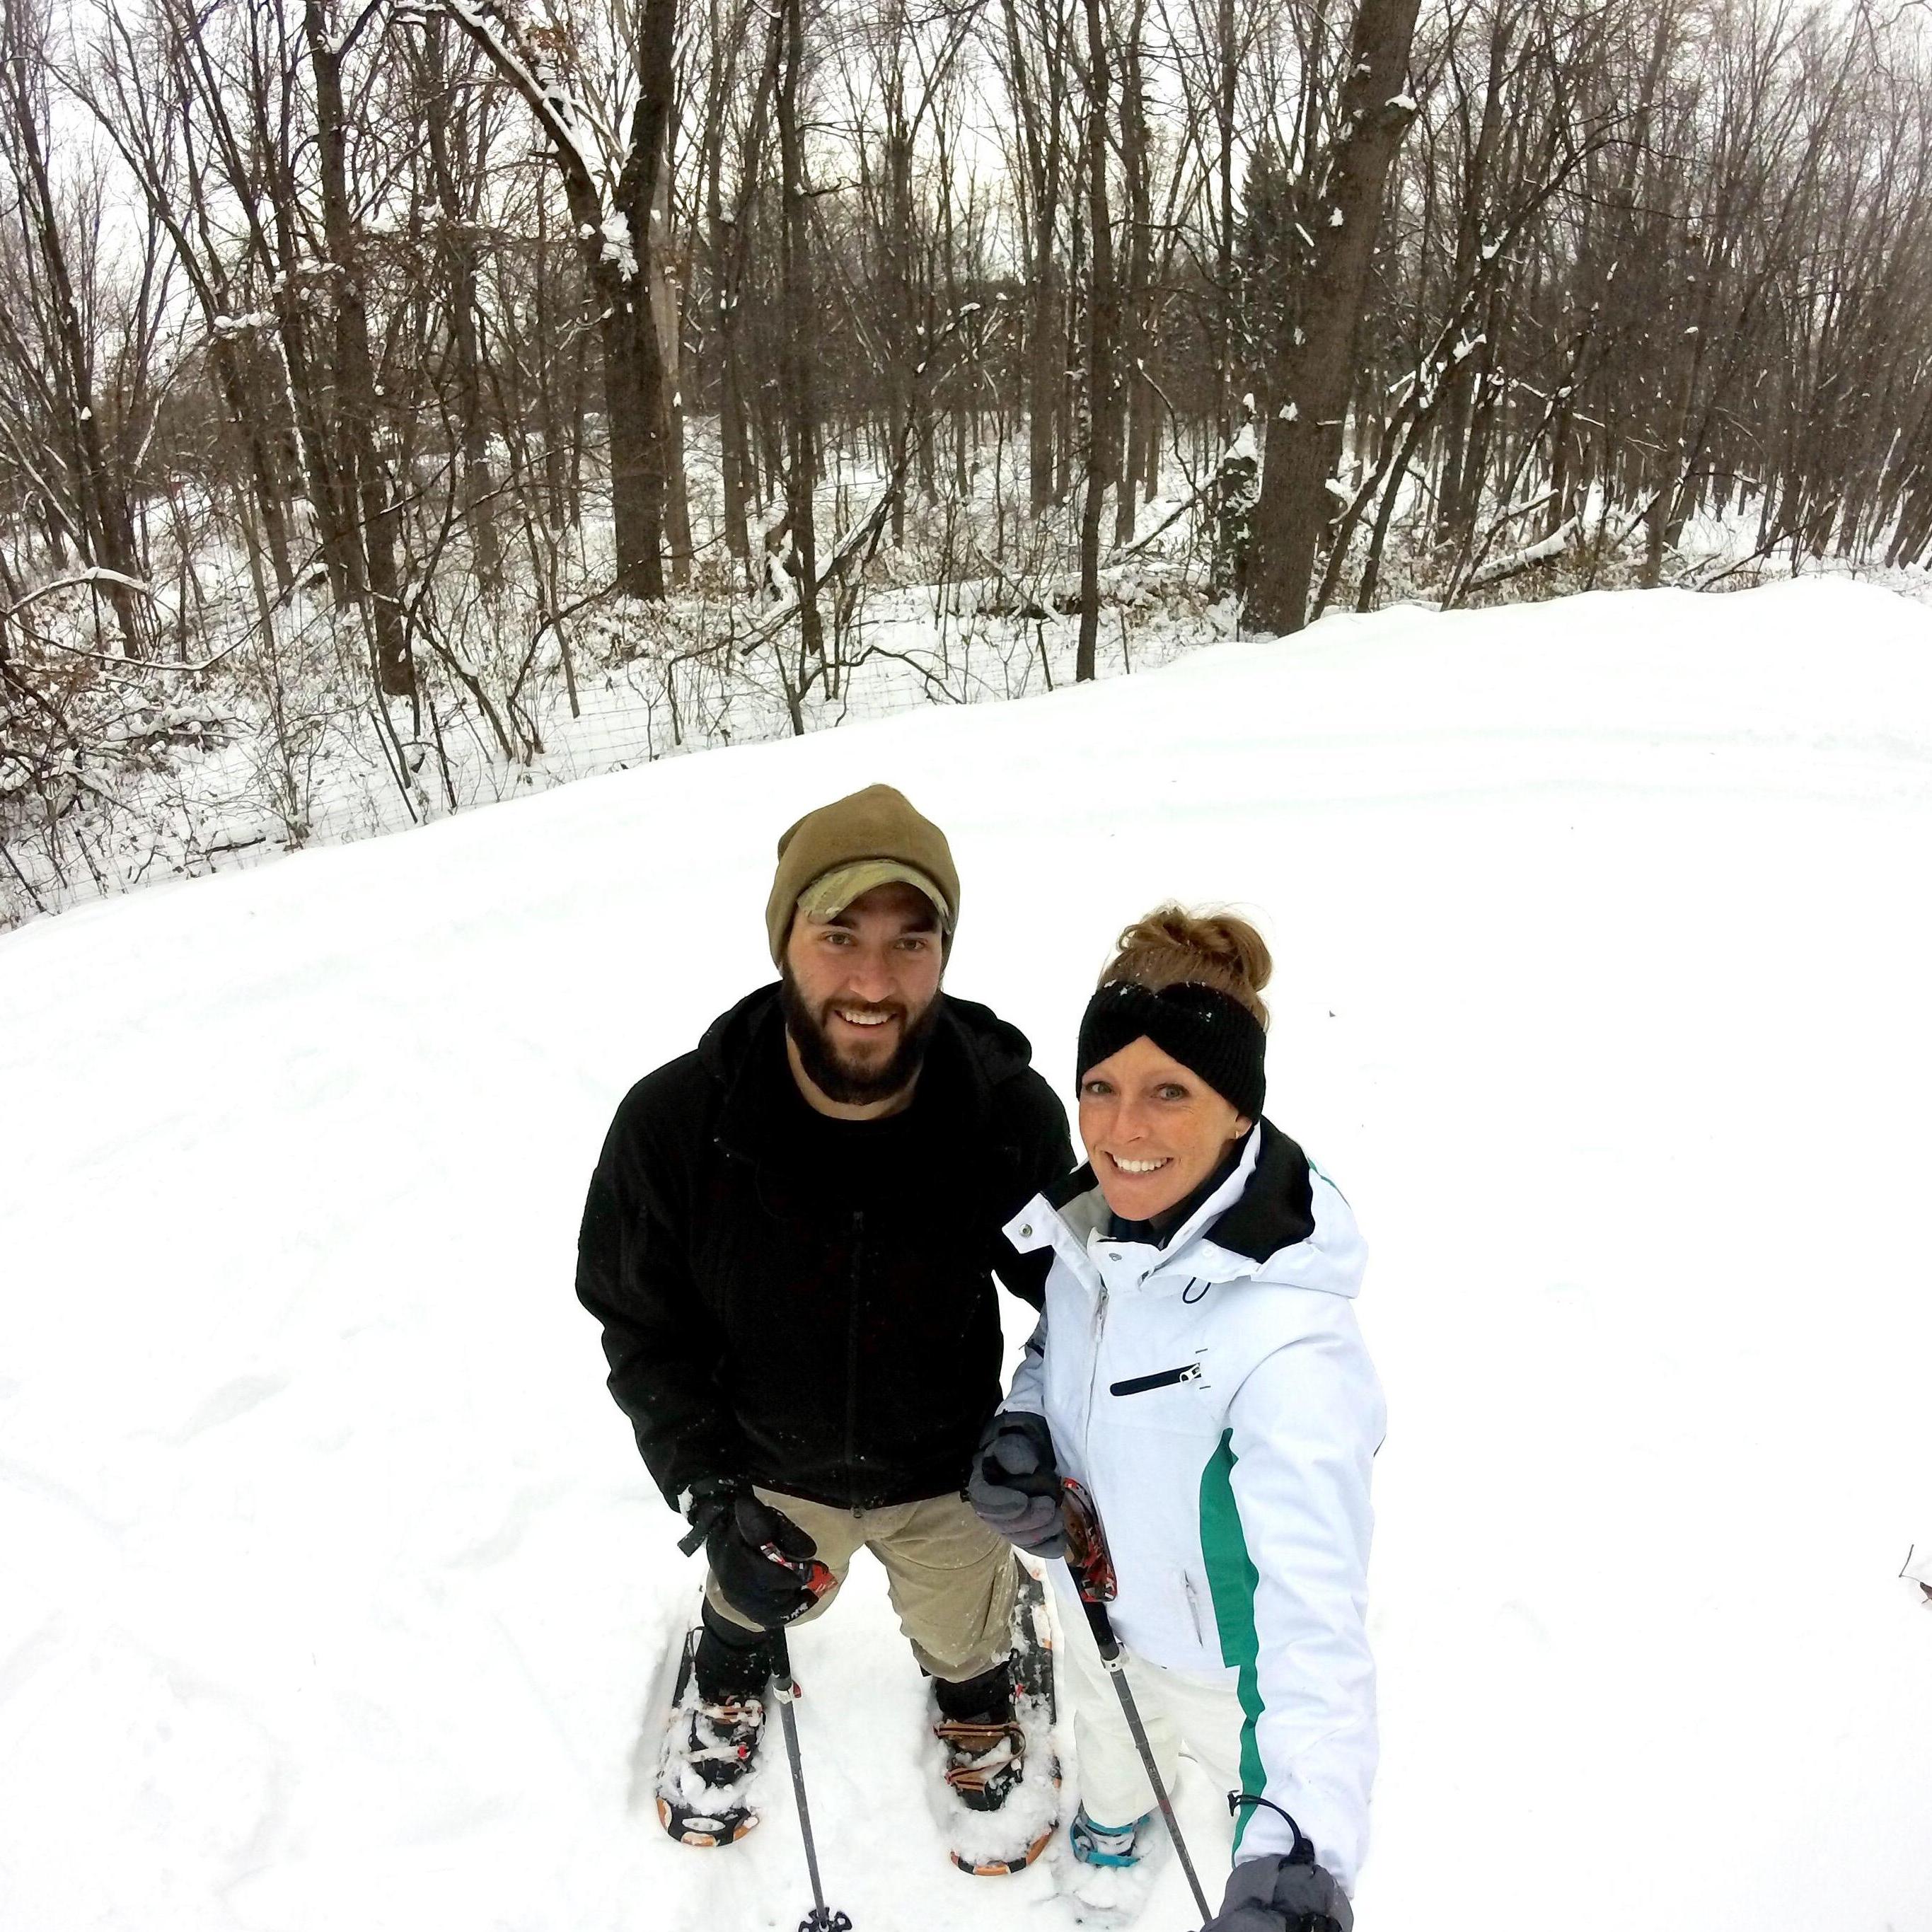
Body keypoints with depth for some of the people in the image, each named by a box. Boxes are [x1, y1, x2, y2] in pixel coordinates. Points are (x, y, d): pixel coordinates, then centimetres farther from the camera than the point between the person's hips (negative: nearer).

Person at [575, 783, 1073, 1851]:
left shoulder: (1014, 1115, -29)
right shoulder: (672, 1123, -30)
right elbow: (641, 1325, -14)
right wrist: (709, 1493, -20)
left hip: (948, 1468, 0)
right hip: (768, 1468, 1)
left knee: (962, 1631, 29)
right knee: (756, 1599, 33)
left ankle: (977, 1700, 66)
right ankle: (728, 1681, 69)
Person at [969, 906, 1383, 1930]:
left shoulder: (1289, 1345, -41)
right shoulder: (1098, 1221, -20)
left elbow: (1312, 1608, -46)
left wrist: (1297, 1850, -58)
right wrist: (1020, 1427, -18)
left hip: (1221, 1646, -4)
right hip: (1093, 1584, 5)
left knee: (1240, 1753, 29)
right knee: (1104, 1715, 35)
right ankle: (1113, 1820, 69)